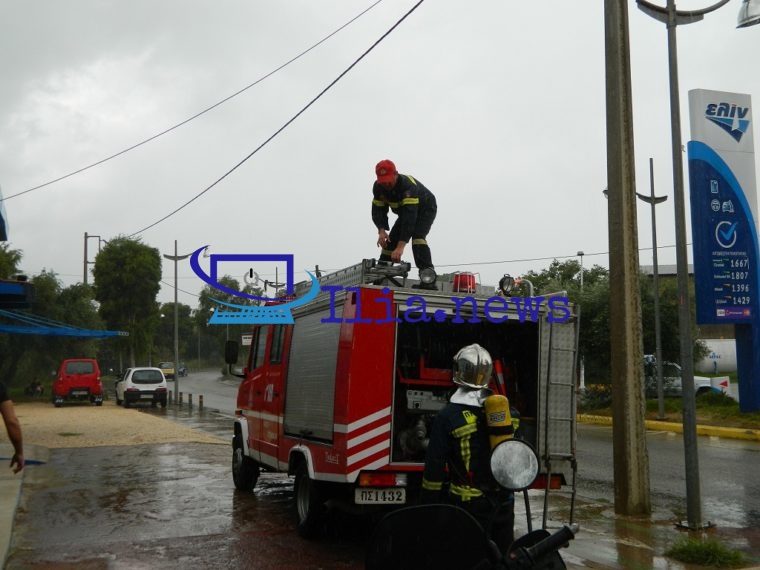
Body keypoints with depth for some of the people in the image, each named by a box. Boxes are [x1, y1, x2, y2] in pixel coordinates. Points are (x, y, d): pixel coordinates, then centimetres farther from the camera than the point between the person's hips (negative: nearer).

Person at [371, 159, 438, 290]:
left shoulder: (408, 185, -41)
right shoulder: (378, 187, -19)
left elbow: (410, 216, -47)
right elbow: (378, 211, -17)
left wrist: (401, 246, -53)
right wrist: (381, 231, -39)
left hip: (425, 209, -7)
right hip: (406, 211, 7)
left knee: (417, 236, -30)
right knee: (391, 240, -2)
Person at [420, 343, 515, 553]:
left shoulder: (448, 416, -11)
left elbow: (435, 468, -11)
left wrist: (428, 505, -3)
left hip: (469, 504, -5)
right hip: (504, 502, 5)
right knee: (503, 556, 16)